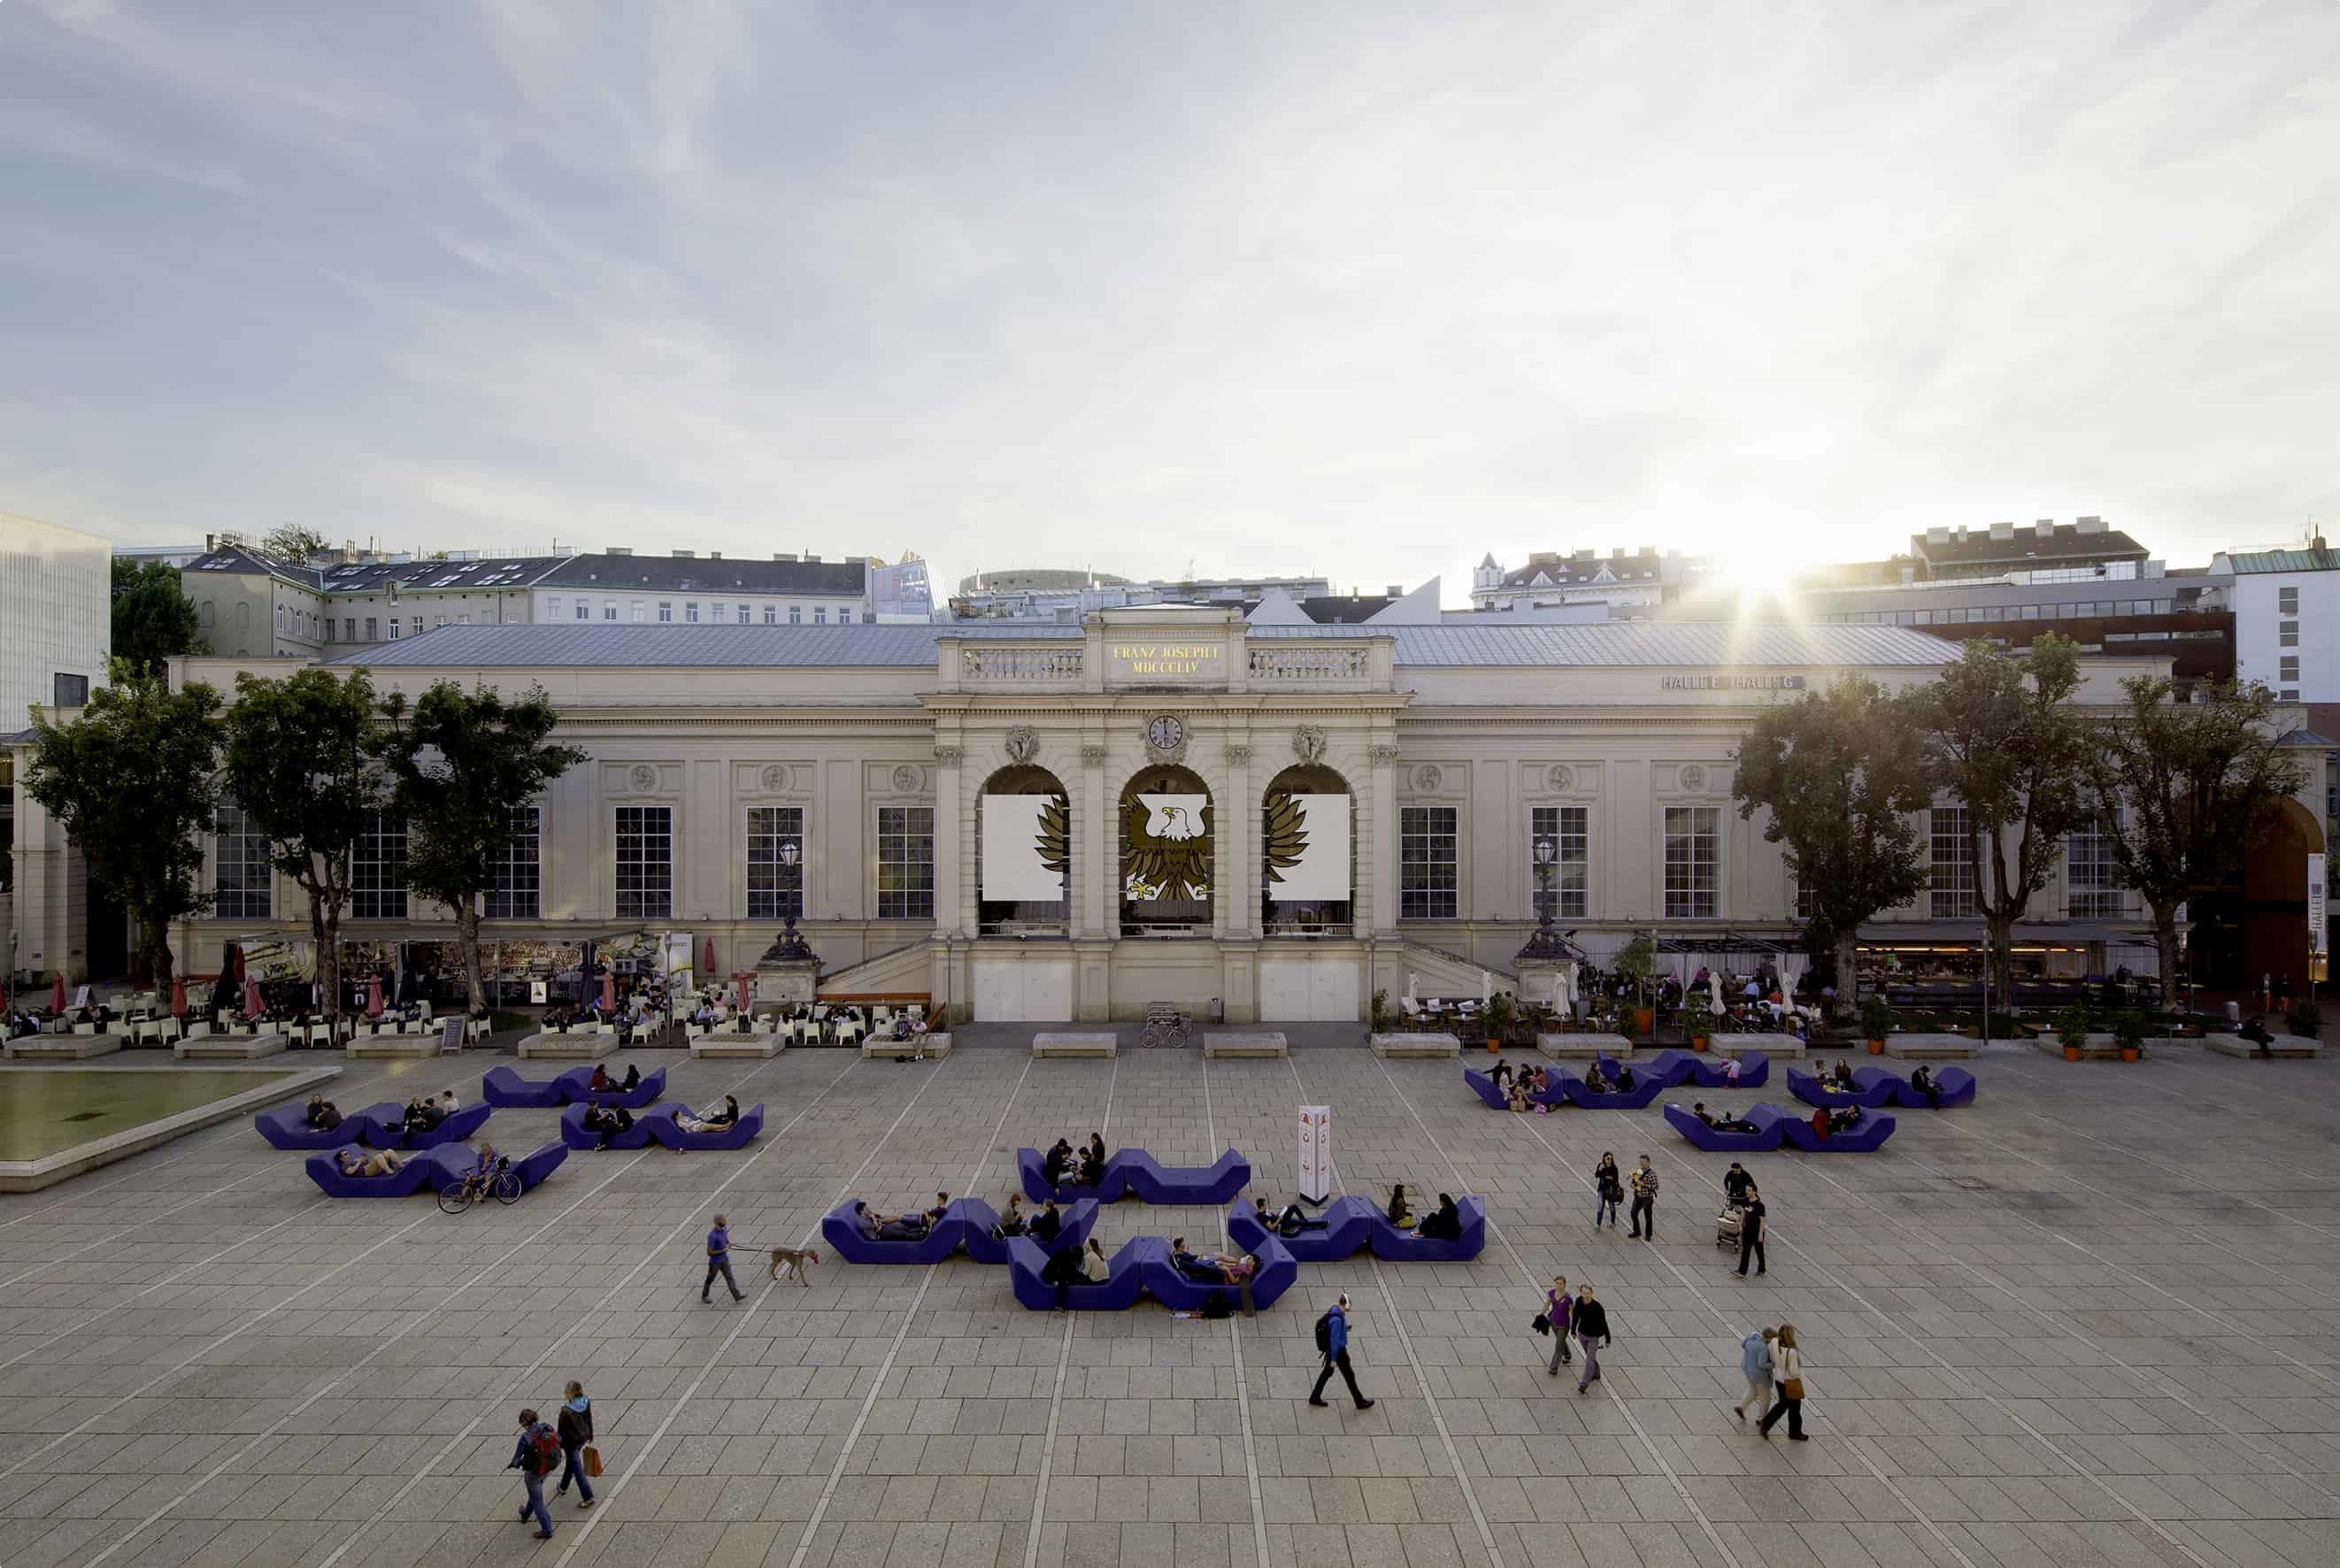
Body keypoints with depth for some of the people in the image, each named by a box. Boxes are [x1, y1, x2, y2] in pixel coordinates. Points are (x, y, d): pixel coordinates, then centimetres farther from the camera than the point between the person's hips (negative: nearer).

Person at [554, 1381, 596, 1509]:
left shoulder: (566, 1411, -31)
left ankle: (588, 1497, 14)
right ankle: (563, 1488, 53)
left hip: (571, 1441, -7)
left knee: (577, 1469, 7)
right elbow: (589, 1420, 4)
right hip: (583, 1438, 7)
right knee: (570, 1462, 30)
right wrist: (590, 1435, 18)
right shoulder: (586, 1403, -11)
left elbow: (562, 1431, -20)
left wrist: (559, 1447, -6)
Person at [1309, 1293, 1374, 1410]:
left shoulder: (1334, 1308, -5)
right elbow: (1334, 1339, -29)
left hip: (1331, 1348, 9)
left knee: (1327, 1372, 21)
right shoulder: (1337, 1319, -35)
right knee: (1349, 1375, 9)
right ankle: (1360, 1401, 26)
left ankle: (1315, 1397, 31)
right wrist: (1333, 1359, -22)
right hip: (1337, 1351, -9)